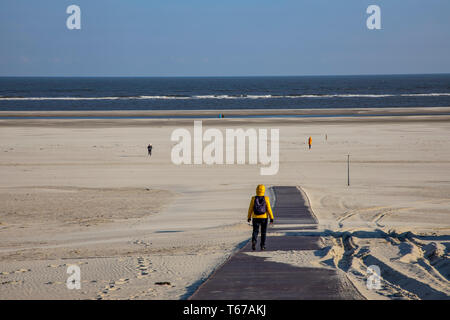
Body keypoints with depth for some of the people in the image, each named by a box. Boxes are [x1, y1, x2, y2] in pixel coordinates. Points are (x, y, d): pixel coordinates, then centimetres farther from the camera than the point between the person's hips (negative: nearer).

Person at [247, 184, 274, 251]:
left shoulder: (253, 199, -6)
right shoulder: (266, 199, -8)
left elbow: (250, 209, -1)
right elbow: (269, 209, -8)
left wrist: (249, 217, 10)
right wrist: (271, 218, -3)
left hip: (255, 218, 0)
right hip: (264, 217, 0)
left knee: (255, 231, 8)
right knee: (263, 232, 12)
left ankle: (254, 241, -19)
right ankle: (263, 246, 13)